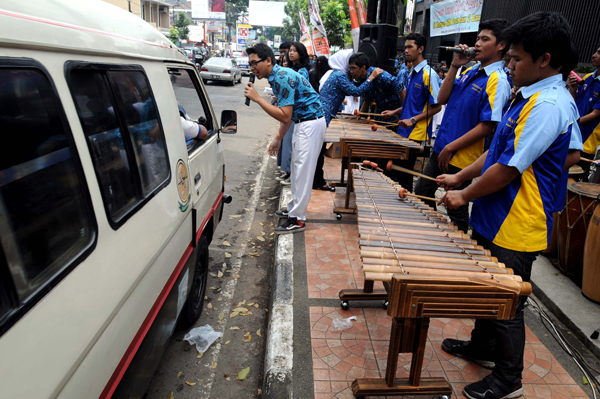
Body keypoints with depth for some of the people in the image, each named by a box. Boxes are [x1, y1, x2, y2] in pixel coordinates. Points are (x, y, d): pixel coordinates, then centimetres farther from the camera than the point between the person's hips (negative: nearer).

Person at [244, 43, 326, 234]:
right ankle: (294, 207, 31)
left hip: (310, 124, -11)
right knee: (297, 168, 18)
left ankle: (297, 219, 0)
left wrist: (257, 98, -23)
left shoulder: (283, 78, -21)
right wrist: (278, 138, 19)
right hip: (302, 123, 11)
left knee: (303, 170, -7)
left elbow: (285, 116, -26)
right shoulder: (276, 77, 11)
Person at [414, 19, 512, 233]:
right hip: (440, 150, 9)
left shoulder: (497, 81, -15)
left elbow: (487, 127, -20)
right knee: (421, 194, 20)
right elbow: (442, 99, 4)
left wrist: (450, 148, -18)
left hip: (461, 158, -8)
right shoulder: (470, 71, 9)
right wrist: (455, 66, -5)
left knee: (456, 211, 5)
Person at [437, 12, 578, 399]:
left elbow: (509, 169, -24)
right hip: (495, 221, 9)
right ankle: (482, 346, 44)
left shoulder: (549, 105, -21)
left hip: (515, 231, -9)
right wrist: (460, 177, 13)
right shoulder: (532, 96, 11)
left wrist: (466, 195, -12)